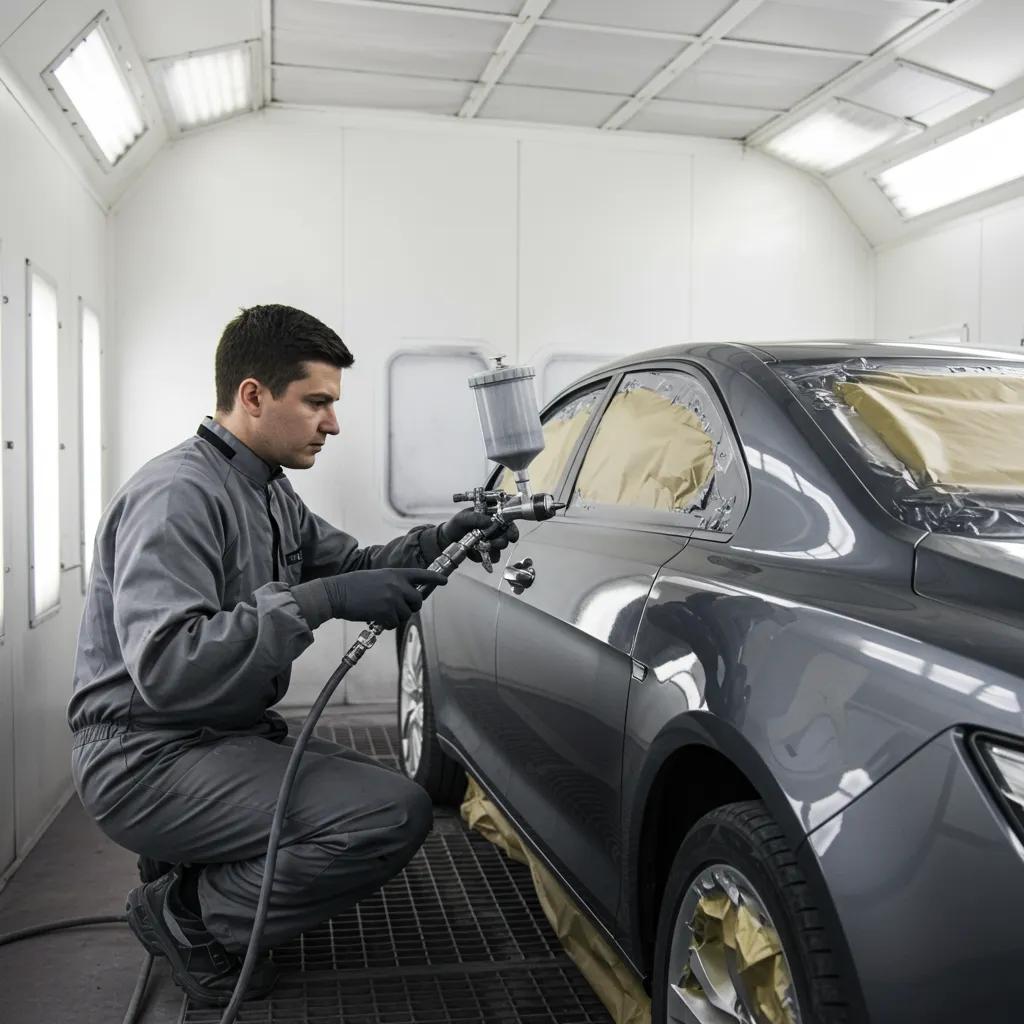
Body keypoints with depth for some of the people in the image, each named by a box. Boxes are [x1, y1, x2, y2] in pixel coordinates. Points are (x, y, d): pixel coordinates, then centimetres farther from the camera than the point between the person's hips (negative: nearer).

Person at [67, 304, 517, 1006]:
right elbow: (165, 667, -32)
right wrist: (321, 601, -34)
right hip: (149, 758, -10)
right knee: (398, 815, -24)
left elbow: (349, 563, 20)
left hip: (230, 736, 10)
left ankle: (190, 869, 14)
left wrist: (439, 541, 3)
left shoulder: (269, 490, 11)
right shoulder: (177, 495, -20)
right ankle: (190, 917, -5)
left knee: (394, 788, 17)